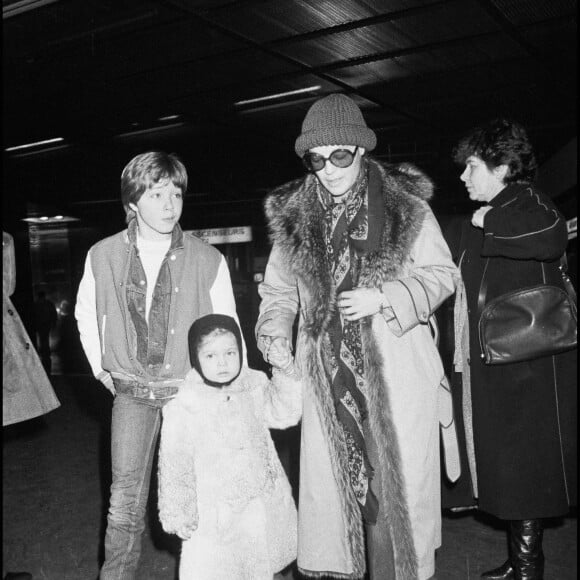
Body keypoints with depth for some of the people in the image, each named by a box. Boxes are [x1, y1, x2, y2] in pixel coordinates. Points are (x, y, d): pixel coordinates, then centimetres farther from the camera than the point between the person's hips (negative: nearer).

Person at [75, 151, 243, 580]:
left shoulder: (208, 260, -8)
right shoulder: (103, 255, -3)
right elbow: (86, 312, 15)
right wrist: (100, 366, 11)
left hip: (190, 390, -1)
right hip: (132, 393, 1)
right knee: (126, 496, 3)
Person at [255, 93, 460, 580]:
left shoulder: (406, 205, -3)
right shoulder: (293, 215, 5)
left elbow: (442, 274, 2)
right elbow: (278, 290, 13)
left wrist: (383, 298, -13)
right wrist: (275, 334, -4)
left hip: (396, 373, -2)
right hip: (328, 376, 2)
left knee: (396, 481, 6)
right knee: (331, 481, 9)